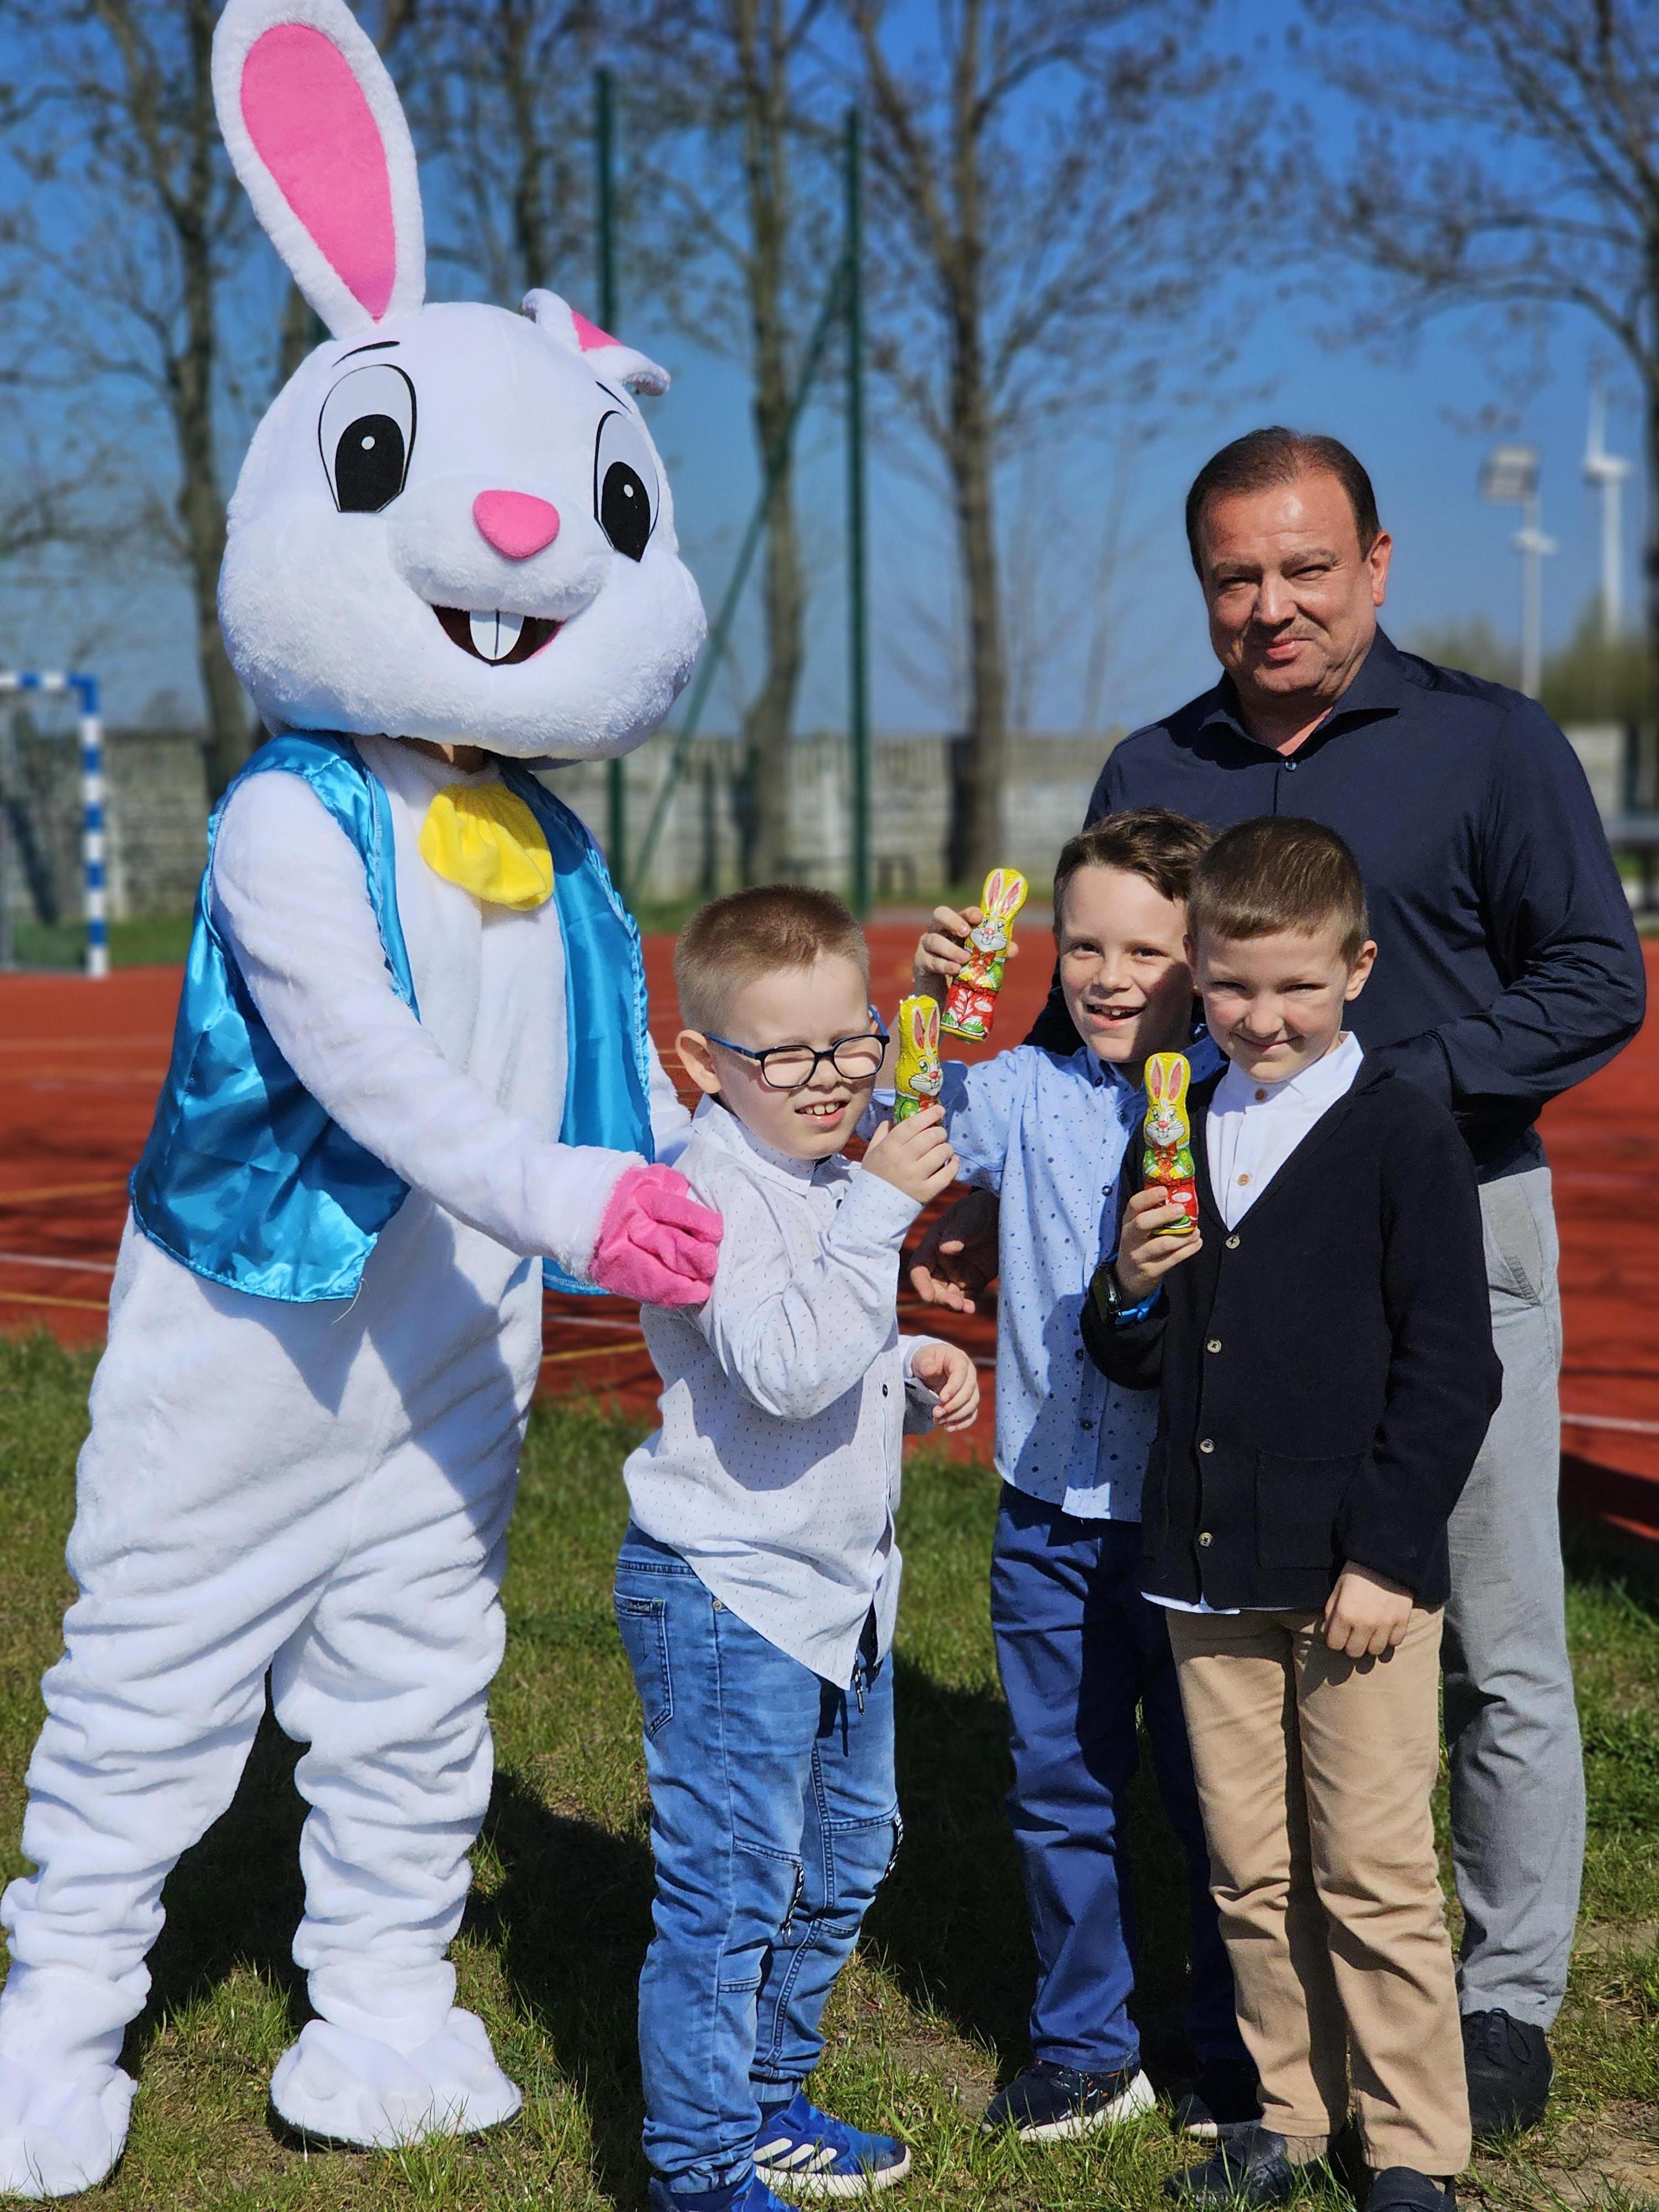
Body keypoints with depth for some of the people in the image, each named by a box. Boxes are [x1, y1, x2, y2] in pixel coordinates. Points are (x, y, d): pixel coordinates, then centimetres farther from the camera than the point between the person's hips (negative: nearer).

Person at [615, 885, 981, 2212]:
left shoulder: (837, 1172, 9)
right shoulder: (714, 1191, -20)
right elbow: (786, 1367, -34)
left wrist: (919, 1372, 5)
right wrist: (880, 1210, -35)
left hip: (843, 1581, 10)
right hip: (727, 1592, -10)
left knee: (843, 1858, 20)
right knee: (727, 1889, -5)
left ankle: (768, 2103, 37)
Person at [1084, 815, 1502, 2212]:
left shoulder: (1404, 1136, -7)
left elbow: (1453, 1368, -8)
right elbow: (1141, 1364, 15)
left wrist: (1388, 1558, -13)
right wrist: (1132, 1292, -8)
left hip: (1361, 1573, -5)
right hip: (1209, 1570, 5)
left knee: (1376, 1874, 1)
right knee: (1251, 1871, 13)